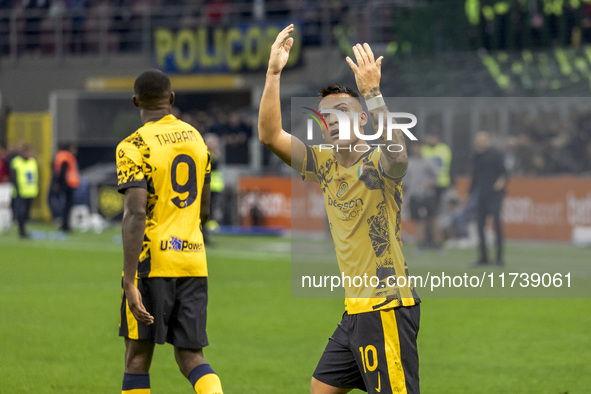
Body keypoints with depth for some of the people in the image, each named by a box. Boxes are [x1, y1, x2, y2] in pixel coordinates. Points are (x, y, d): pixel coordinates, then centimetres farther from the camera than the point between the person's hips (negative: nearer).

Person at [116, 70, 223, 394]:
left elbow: (136, 215, -19)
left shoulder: (134, 147, -9)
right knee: (190, 357, 6)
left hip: (152, 261, -5)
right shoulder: (195, 138, 12)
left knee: (138, 357, 7)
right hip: (194, 261, 5)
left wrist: (130, 282, -21)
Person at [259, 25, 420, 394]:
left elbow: (396, 154, -36)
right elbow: (270, 134, 4)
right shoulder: (326, 166, 10)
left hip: (388, 310, -8)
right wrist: (274, 73, -6)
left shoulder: (377, 164, -11)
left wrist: (372, 92, -42)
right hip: (355, 310, 8)